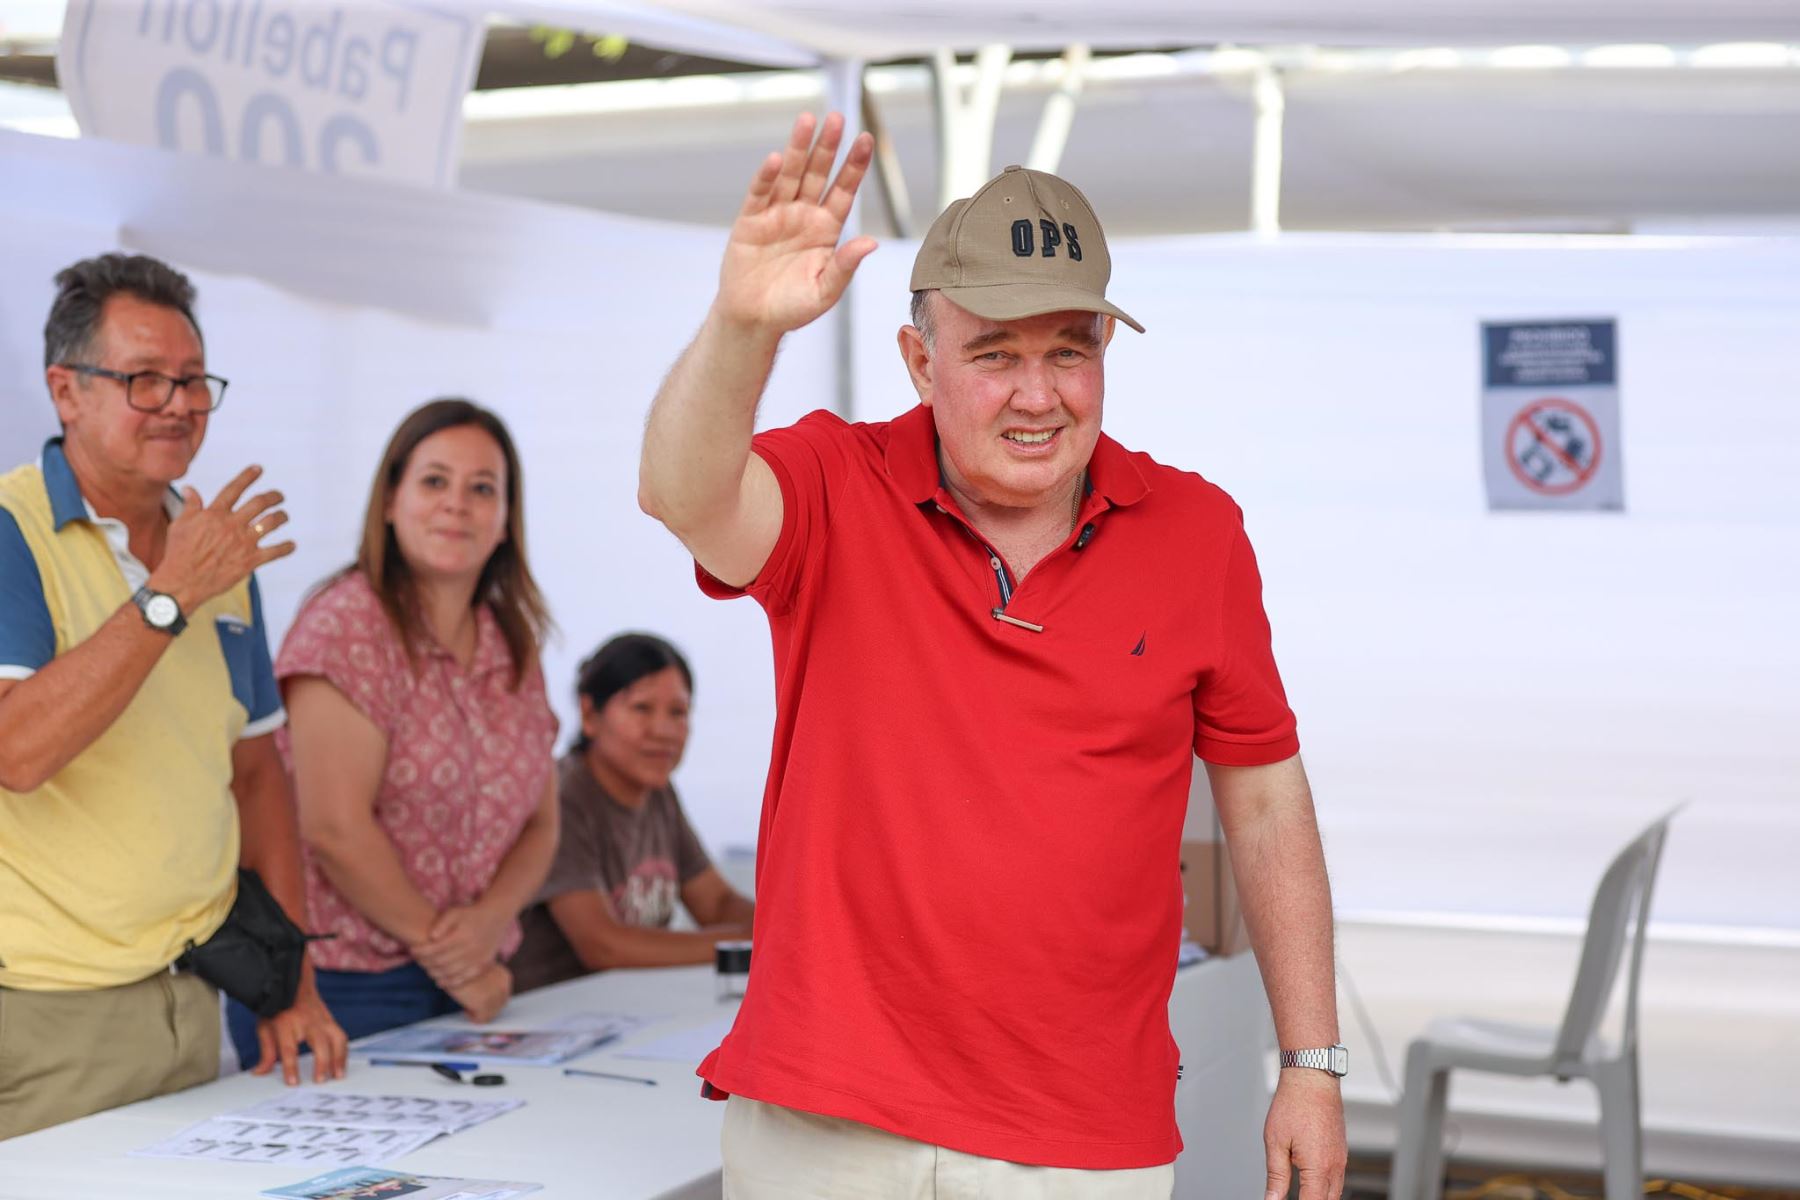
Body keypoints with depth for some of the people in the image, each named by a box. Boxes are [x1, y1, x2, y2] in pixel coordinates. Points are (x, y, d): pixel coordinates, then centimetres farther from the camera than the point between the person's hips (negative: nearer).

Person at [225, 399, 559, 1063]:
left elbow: (539, 823, 11)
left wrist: (489, 920, -9)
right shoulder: (347, 626, -10)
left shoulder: (514, 647, 11)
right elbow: (335, 829, -16)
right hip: (344, 990, -6)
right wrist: (442, 953, -10)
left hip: (470, 989, 6)